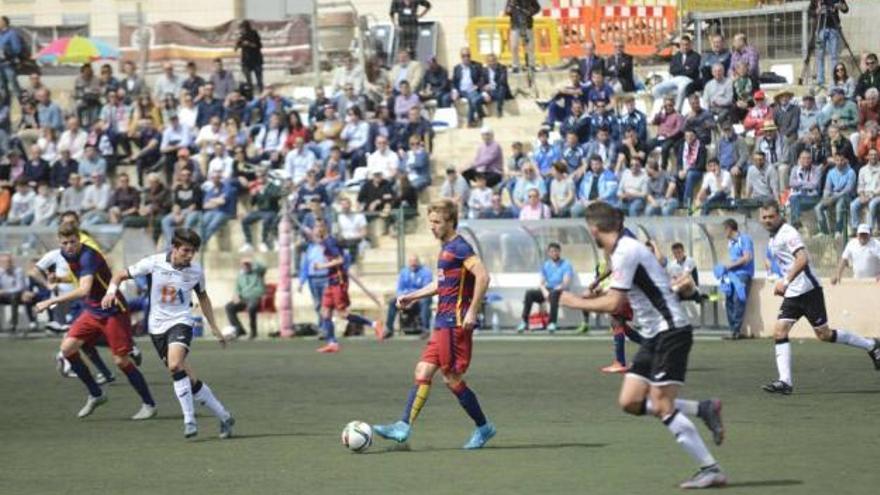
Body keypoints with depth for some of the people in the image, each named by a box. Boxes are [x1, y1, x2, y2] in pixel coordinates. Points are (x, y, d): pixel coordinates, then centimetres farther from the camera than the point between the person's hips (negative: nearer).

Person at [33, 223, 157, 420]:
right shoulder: (67, 255, 2)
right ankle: (96, 394, 8)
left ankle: (149, 404, 9)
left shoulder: (88, 256, -26)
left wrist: (51, 301, -38)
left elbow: (83, 290, -39)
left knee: (121, 360, -7)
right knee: (67, 348, -6)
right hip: (92, 311, 8)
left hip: (113, 311, -8)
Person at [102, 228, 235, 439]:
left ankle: (189, 419, -21)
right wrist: (111, 290, -21)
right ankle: (224, 417, 15)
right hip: (157, 325, 2)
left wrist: (213, 327, 17)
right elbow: (121, 275, 0)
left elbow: (203, 296, 16)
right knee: (188, 379, 3)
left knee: (175, 365, -29)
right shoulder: (154, 263, -9)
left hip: (181, 321, -1)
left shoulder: (196, 270, -3)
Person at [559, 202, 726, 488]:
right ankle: (704, 409, 10)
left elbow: (613, 304, -20)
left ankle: (711, 470, -11)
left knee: (661, 407, -12)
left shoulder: (625, 252, -16)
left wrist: (576, 302, -8)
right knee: (630, 402, 3)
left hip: (670, 332, -10)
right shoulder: (623, 249, 13)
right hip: (654, 335, 10)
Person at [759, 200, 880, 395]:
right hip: (792, 294, 9)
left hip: (808, 289, -9)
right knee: (779, 331, -6)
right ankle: (785, 381, -11)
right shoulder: (773, 239, 17)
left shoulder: (787, 233, -13)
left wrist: (786, 281, -33)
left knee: (824, 334, -2)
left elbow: (802, 258, -27)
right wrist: (784, 284, 21)